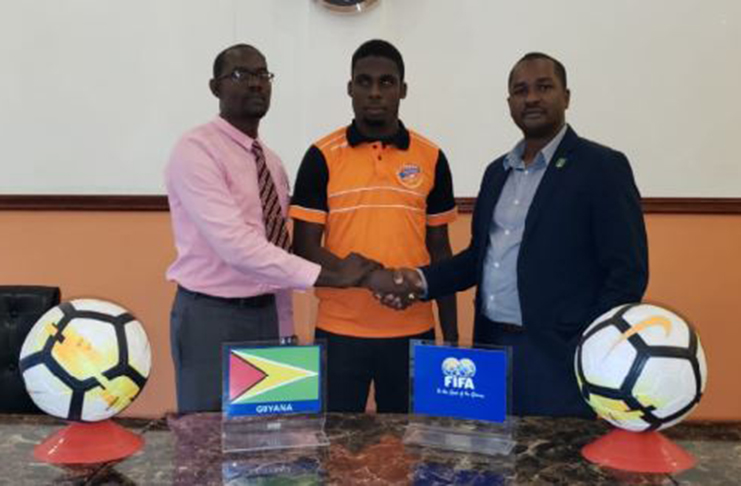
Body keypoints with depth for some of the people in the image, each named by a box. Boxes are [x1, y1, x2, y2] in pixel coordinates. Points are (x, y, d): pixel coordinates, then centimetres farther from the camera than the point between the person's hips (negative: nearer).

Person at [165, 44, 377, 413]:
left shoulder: (272, 161, 10)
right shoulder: (196, 150, -14)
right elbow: (235, 244, -26)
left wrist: (285, 330, 10)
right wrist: (328, 276, -25)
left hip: (266, 315, 7)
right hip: (211, 316, -7)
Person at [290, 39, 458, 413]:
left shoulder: (431, 158, 4)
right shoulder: (322, 157, -2)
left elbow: (439, 249, 8)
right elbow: (305, 248, -4)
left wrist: (451, 335, 7)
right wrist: (368, 277, -20)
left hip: (413, 332, 2)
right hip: (339, 331, -1)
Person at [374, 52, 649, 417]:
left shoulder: (602, 167, -6)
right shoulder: (497, 171, 14)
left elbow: (628, 271, -10)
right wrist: (422, 281, 2)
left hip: (557, 358, -6)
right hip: (492, 347, 6)